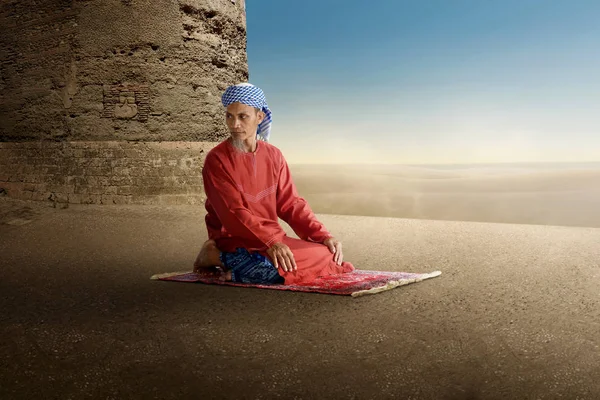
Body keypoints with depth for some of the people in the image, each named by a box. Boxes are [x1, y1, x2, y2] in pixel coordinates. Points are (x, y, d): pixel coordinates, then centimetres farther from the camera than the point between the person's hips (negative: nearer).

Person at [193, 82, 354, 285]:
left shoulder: (273, 155, 7)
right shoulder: (216, 160, -10)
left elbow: (290, 204, 5)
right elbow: (233, 213, -19)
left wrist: (324, 236, -8)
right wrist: (270, 242, -32)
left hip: (272, 239, 7)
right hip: (234, 241, -7)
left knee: (327, 255, -10)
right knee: (278, 269, -33)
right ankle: (217, 257, -7)